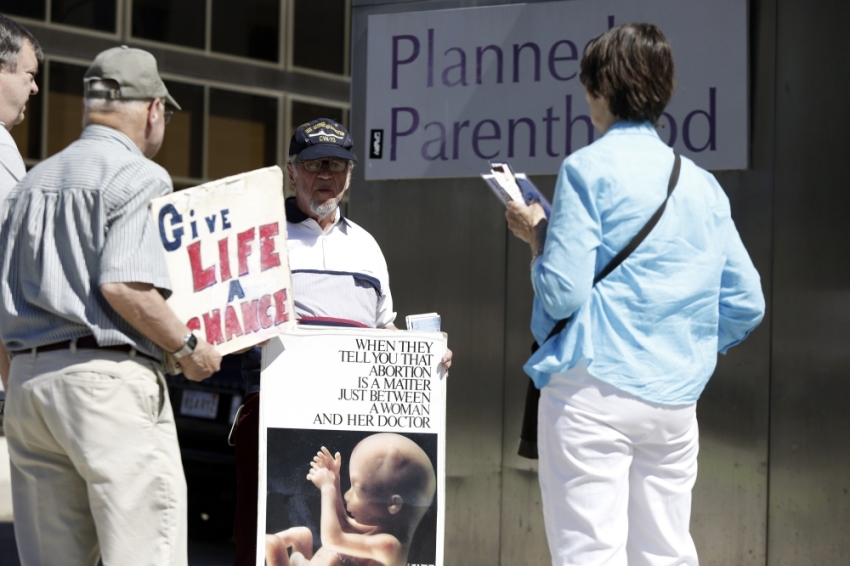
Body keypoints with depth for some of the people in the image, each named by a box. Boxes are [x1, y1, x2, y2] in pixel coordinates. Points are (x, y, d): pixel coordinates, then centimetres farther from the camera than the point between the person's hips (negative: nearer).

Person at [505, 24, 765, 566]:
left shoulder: (589, 168, -5)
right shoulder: (702, 182, 12)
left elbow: (562, 293, -12)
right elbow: (746, 304, 11)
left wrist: (537, 235, 5)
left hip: (595, 392, -6)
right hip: (676, 399, 6)